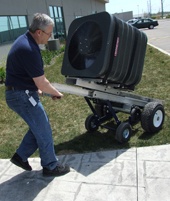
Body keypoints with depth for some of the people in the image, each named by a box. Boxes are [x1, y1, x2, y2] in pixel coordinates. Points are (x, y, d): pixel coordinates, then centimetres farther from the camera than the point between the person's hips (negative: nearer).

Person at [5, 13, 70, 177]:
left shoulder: (25, 40, 7)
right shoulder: (28, 49, -26)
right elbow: (42, 84, -21)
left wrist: (37, 88, 15)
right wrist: (56, 93, -3)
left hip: (21, 93, 10)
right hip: (22, 96, -10)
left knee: (38, 126, 20)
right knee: (43, 130, 3)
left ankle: (20, 156, 30)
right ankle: (50, 166, 20)